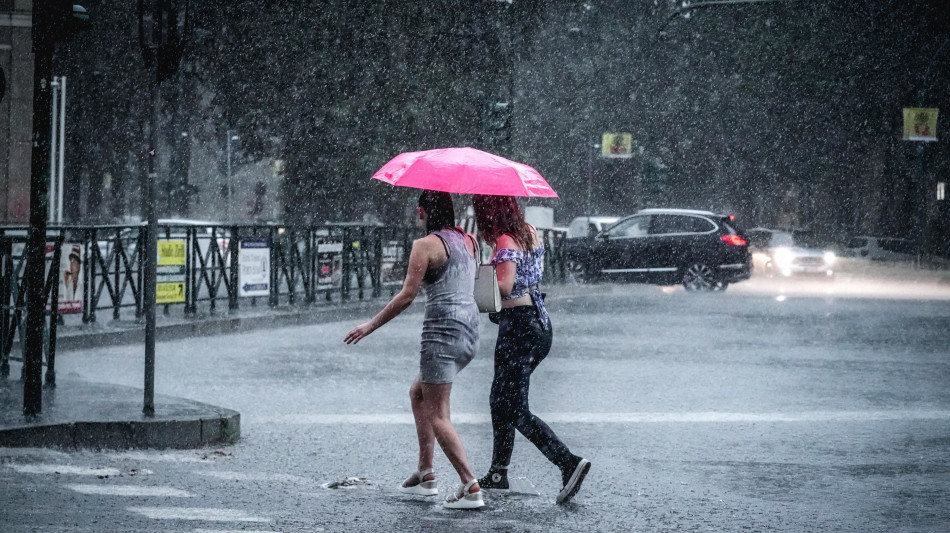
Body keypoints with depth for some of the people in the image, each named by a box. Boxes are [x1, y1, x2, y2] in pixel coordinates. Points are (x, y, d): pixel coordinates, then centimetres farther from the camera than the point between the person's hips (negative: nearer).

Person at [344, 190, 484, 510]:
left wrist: (371, 326, -3)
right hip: (470, 329, 9)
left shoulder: (426, 245, -10)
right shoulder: (466, 240, 11)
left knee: (437, 416, -5)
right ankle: (425, 475, 23)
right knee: (418, 393, 25)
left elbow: (406, 296, -12)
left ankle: (471, 488, -15)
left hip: (443, 328, -9)